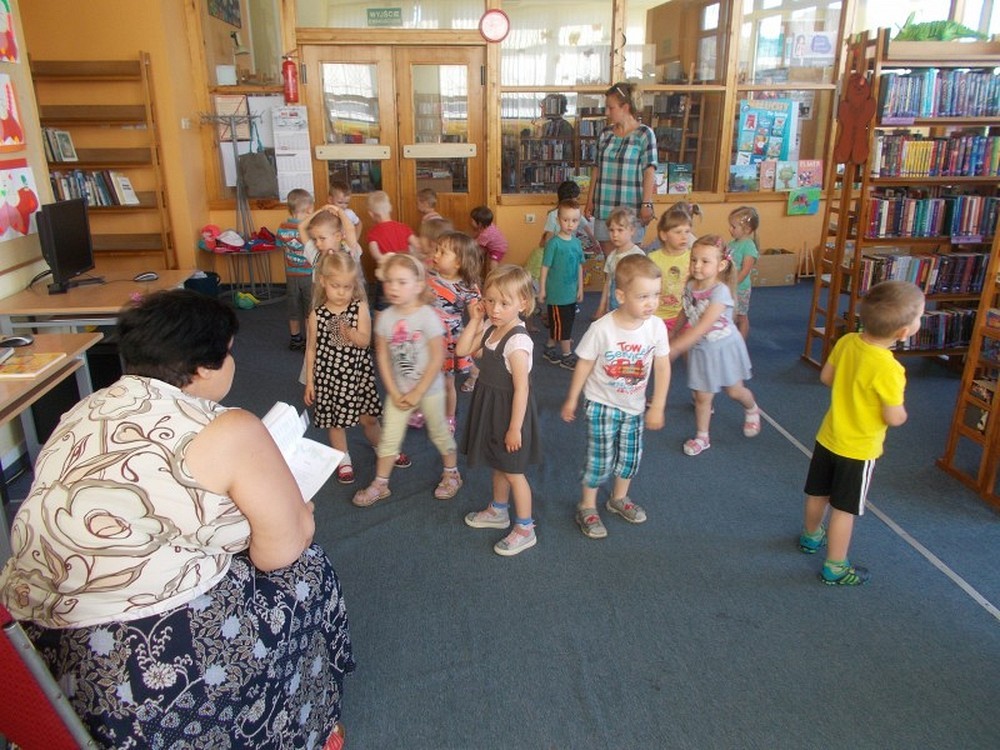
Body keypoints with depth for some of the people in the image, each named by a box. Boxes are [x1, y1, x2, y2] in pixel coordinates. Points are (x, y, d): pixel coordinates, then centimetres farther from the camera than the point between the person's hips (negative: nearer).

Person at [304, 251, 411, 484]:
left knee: (368, 418, 11)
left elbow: (365, 341, -14)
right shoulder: (317, 315, -7)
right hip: (328, 375, 0)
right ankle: (343, 460, 32)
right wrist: (309, 381, 2)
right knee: (335, 420, 12)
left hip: (358, 373, 0)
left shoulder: (360, 308, -8)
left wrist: (349, 332, -35)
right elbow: (312, 349, 0)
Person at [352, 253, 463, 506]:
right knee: (389, 438, 9)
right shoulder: (384, 317, -8)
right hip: (398, 391, 3)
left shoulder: (428, 317, -20)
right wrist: (394, 393, -8)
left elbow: (437, 359, -18)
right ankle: (380, 484, 24)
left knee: (439, 433, 15)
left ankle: (452, 473, 37)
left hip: (429, 389, -3)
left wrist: (417, 393, -16)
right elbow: (382, 357, -3)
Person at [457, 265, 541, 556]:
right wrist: (474, 320, -8)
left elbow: (521, 388, -26)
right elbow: (462, 350, 0)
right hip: (491, 405, 8)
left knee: (512, 471, 6)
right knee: (498, 464, 25)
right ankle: (498, 510, 46)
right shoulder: (490, 328, -3)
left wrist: (515, 428, -21)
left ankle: (525, 529, 23)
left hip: (509, 410, -8)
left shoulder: (518, 341, -28)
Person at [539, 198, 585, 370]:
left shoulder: (576, 242, 3)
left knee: (563, 322, 17)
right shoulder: (554, 243, -15)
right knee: (562, 324, 3)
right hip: (557, 293, -7)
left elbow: (579, 266, 11)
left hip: (571, 292, 7)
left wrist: (580, 288, 12)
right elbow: (545, 267, -11)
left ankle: (549, 349, 33)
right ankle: (566, 355, 15)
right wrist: (542, 289, -9)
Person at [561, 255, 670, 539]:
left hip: (635, 406, 4)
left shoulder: (656, 327, -16)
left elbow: (663, 368, -6)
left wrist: (657, 407, -4)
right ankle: (587, 507, 24)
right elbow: (584, 365, -12)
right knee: (600, 459, 3)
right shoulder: (601, 329, -25)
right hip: (602, 404, -4)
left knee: (631, 456, 18)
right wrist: (571, 400, -3)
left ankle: (619, 498, 42)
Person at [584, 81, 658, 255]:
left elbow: (649, 171, -7)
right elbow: (597, 168, 14)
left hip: (631, 208, -4)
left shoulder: (644, 134, -3)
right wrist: (590, 201, 13)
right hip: (604, 206, 4)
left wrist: (646, 204, -15)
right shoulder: (605, 134, 10)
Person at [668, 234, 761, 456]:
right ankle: (702, 437, 25)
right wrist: (672, 337, 16)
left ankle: (752, 410, 47)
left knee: (734, 391, 14)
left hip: (724, 347, -4)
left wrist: (674, 347, -40)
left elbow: (702, 327, -36)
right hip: (700, 349, 4)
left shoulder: (720, 291, -29)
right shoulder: (690, 286, -10)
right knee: (702, 396, 9)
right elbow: (684, 315, 8)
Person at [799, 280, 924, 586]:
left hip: (828, 437, 7)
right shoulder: (888, 369, -31)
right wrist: (903, 410, 0)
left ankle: (811, 536, 48)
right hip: (858, 450, -6)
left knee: (818, 494, 24)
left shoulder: (847, 341, -12)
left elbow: (826, 377, 3)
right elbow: (894, 419, -21)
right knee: (844, 510, 9)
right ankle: (835, 568, 24)